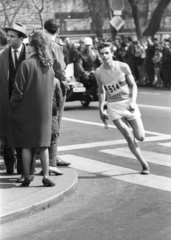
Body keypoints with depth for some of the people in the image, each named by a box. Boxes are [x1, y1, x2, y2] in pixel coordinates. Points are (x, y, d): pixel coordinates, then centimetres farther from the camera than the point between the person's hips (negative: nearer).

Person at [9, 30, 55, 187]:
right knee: (43, 144, 10)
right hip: (45, 110, 4)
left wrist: (13, 106, -1)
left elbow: (18, 91, -15)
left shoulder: (26, 64, -16)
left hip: (27, 110, -4)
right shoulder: (49, 65, 1)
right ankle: (46, 176, 4)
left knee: (26, 144, 6)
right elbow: (51, 89, 8)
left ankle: (27, 177, 8)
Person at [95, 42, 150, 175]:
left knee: (140, 137, 3)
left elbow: (133, 86, -2)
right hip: (113, 107, 0)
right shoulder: (98, 73, -5)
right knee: (129, 138, -11)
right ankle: (144, 165, 2)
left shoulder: (123, 67, -9)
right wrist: (101, 110, 8)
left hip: (128, 103, 0)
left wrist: (133, 101, -16)